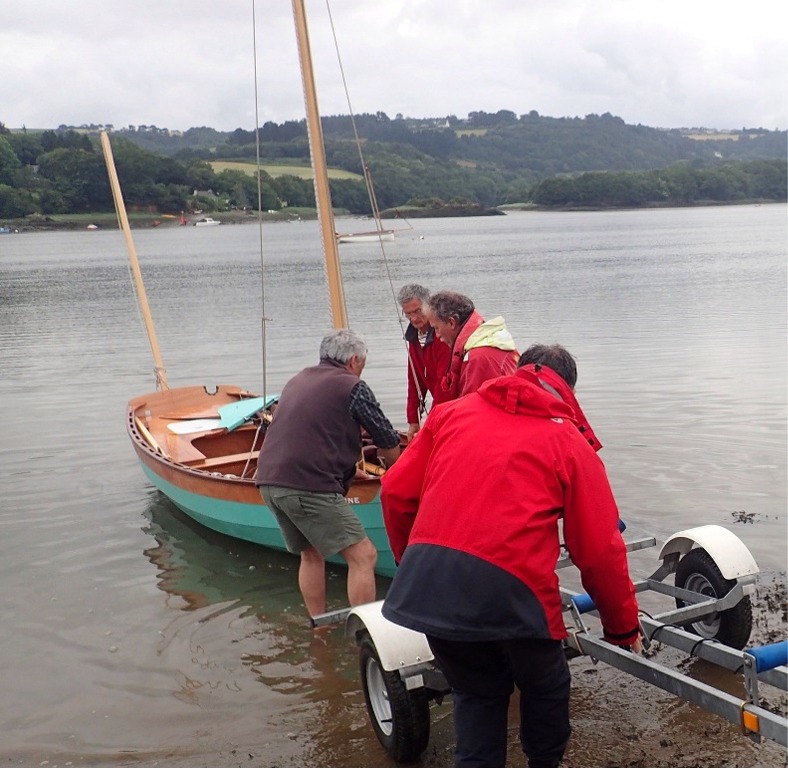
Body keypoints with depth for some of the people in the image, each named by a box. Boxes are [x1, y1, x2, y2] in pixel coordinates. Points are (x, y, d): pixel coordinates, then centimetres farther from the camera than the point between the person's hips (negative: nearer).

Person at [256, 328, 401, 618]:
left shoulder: (297, 380, 24)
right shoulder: (353, 387, 2)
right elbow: (389, 444, 8)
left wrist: (352, 452, 48)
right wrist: (392, 466, 30)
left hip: (269, 481, 9)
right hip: (308, 486, -8)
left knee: (311, 553, 24)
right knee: (363, 556, -3)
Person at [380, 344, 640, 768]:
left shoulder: (450, 413, 18)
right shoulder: (569, 441, 10)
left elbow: (397, 493, 16)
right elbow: (600, 550, 9)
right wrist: (623, 627, 22)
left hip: (426, 583, 3)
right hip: (509, 586, -3)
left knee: (476, 692, 26)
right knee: (545, 688, 25)